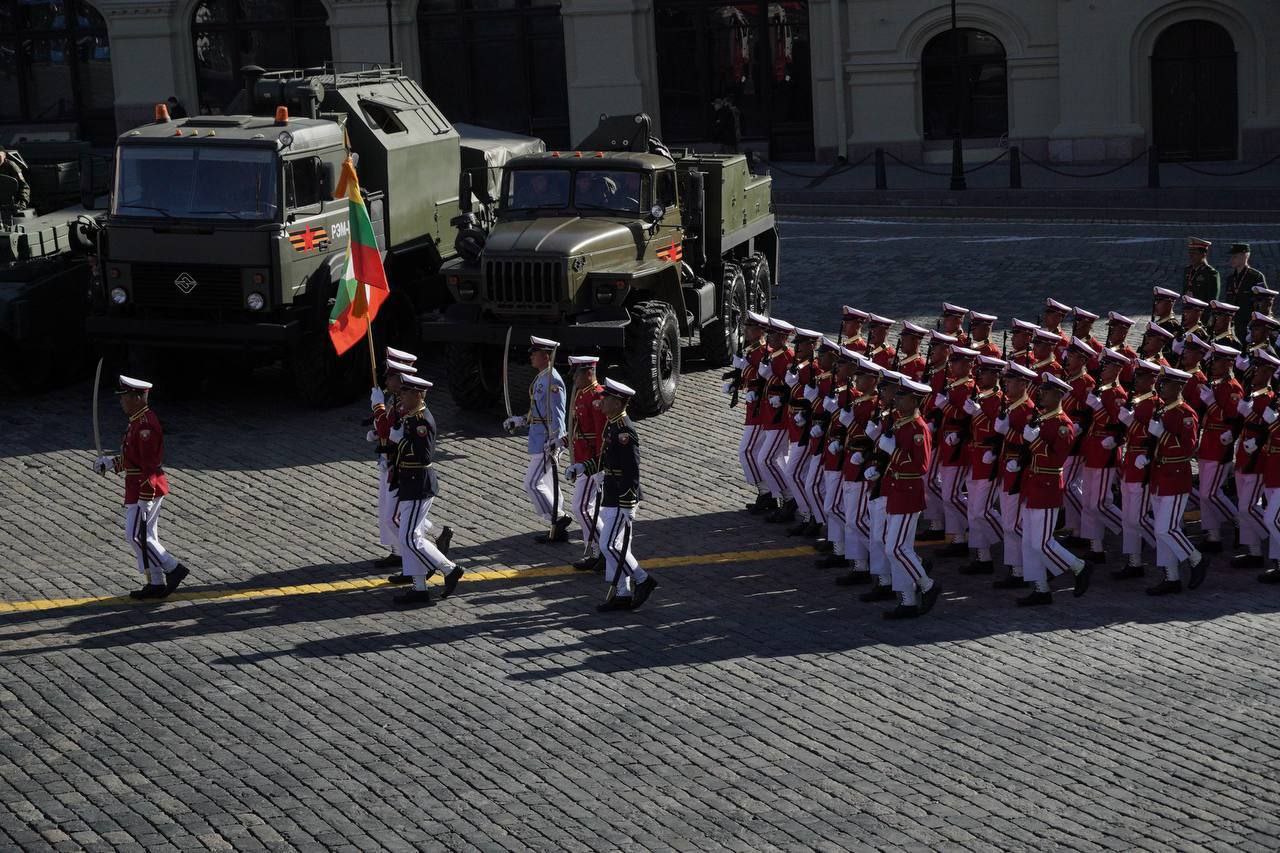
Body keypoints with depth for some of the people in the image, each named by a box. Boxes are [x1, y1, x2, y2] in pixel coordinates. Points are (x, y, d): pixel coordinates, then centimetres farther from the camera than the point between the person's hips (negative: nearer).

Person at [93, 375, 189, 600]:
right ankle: (156, 584, 17)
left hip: (145, 488, -10)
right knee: (146, 535, 12)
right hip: (141, 487, 10)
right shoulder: (138, 421, 13)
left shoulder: (145, 425, -20)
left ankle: (173, 569, -2)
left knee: (136, 535, -7)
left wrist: (144, 498, -23)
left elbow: (150, 464, -23)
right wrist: (110, 463, 16)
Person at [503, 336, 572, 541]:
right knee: (546, 485, 12)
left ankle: (558, 518, -4)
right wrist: (518, 421, 18)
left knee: (532, 483, -10)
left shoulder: (552, 381, -17)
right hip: (540, 441, 10)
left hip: (547, 442, -10)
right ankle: (558, 530, 16)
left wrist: (553, 444, -25)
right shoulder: (541, 378, 14)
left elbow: (557, 416, -21)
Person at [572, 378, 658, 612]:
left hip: (623, 499, -10)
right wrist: (583, 467, 9)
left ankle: (642, 580, 4)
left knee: (610, 544, -8)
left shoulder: (624, 431, -20)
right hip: (612, 498, 10)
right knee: (617, 545, 12)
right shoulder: (611, 425, 10)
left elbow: (632, 471, -22)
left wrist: (628, 507, -23)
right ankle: (622, 595, 18)